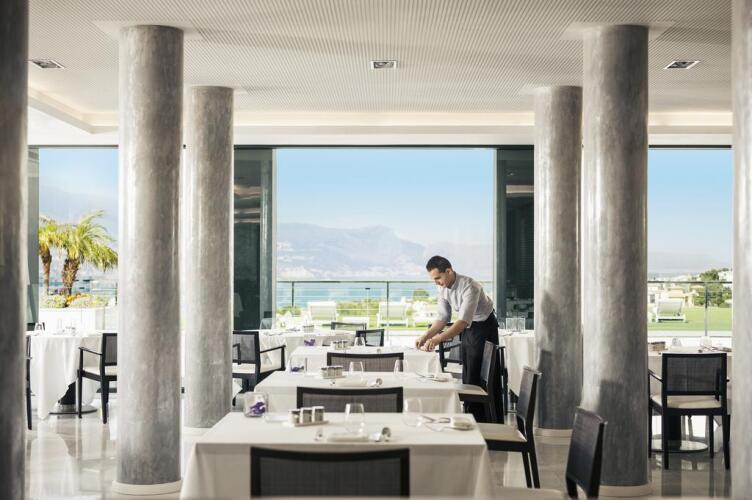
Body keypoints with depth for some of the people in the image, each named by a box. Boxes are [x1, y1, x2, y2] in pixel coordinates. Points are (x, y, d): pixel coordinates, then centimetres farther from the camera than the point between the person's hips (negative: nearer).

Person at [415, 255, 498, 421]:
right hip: (468, 329, 8)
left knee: (477, 377, -9)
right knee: (467, 376, 11)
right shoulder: (443, 289, -6)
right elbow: (443, 318, 0)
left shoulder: (469, 287, -31)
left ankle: (482, 421, -3)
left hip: (484, 328, -8)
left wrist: (438, 339, -47)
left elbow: (463, 321, -38)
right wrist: (425, 336, -14)